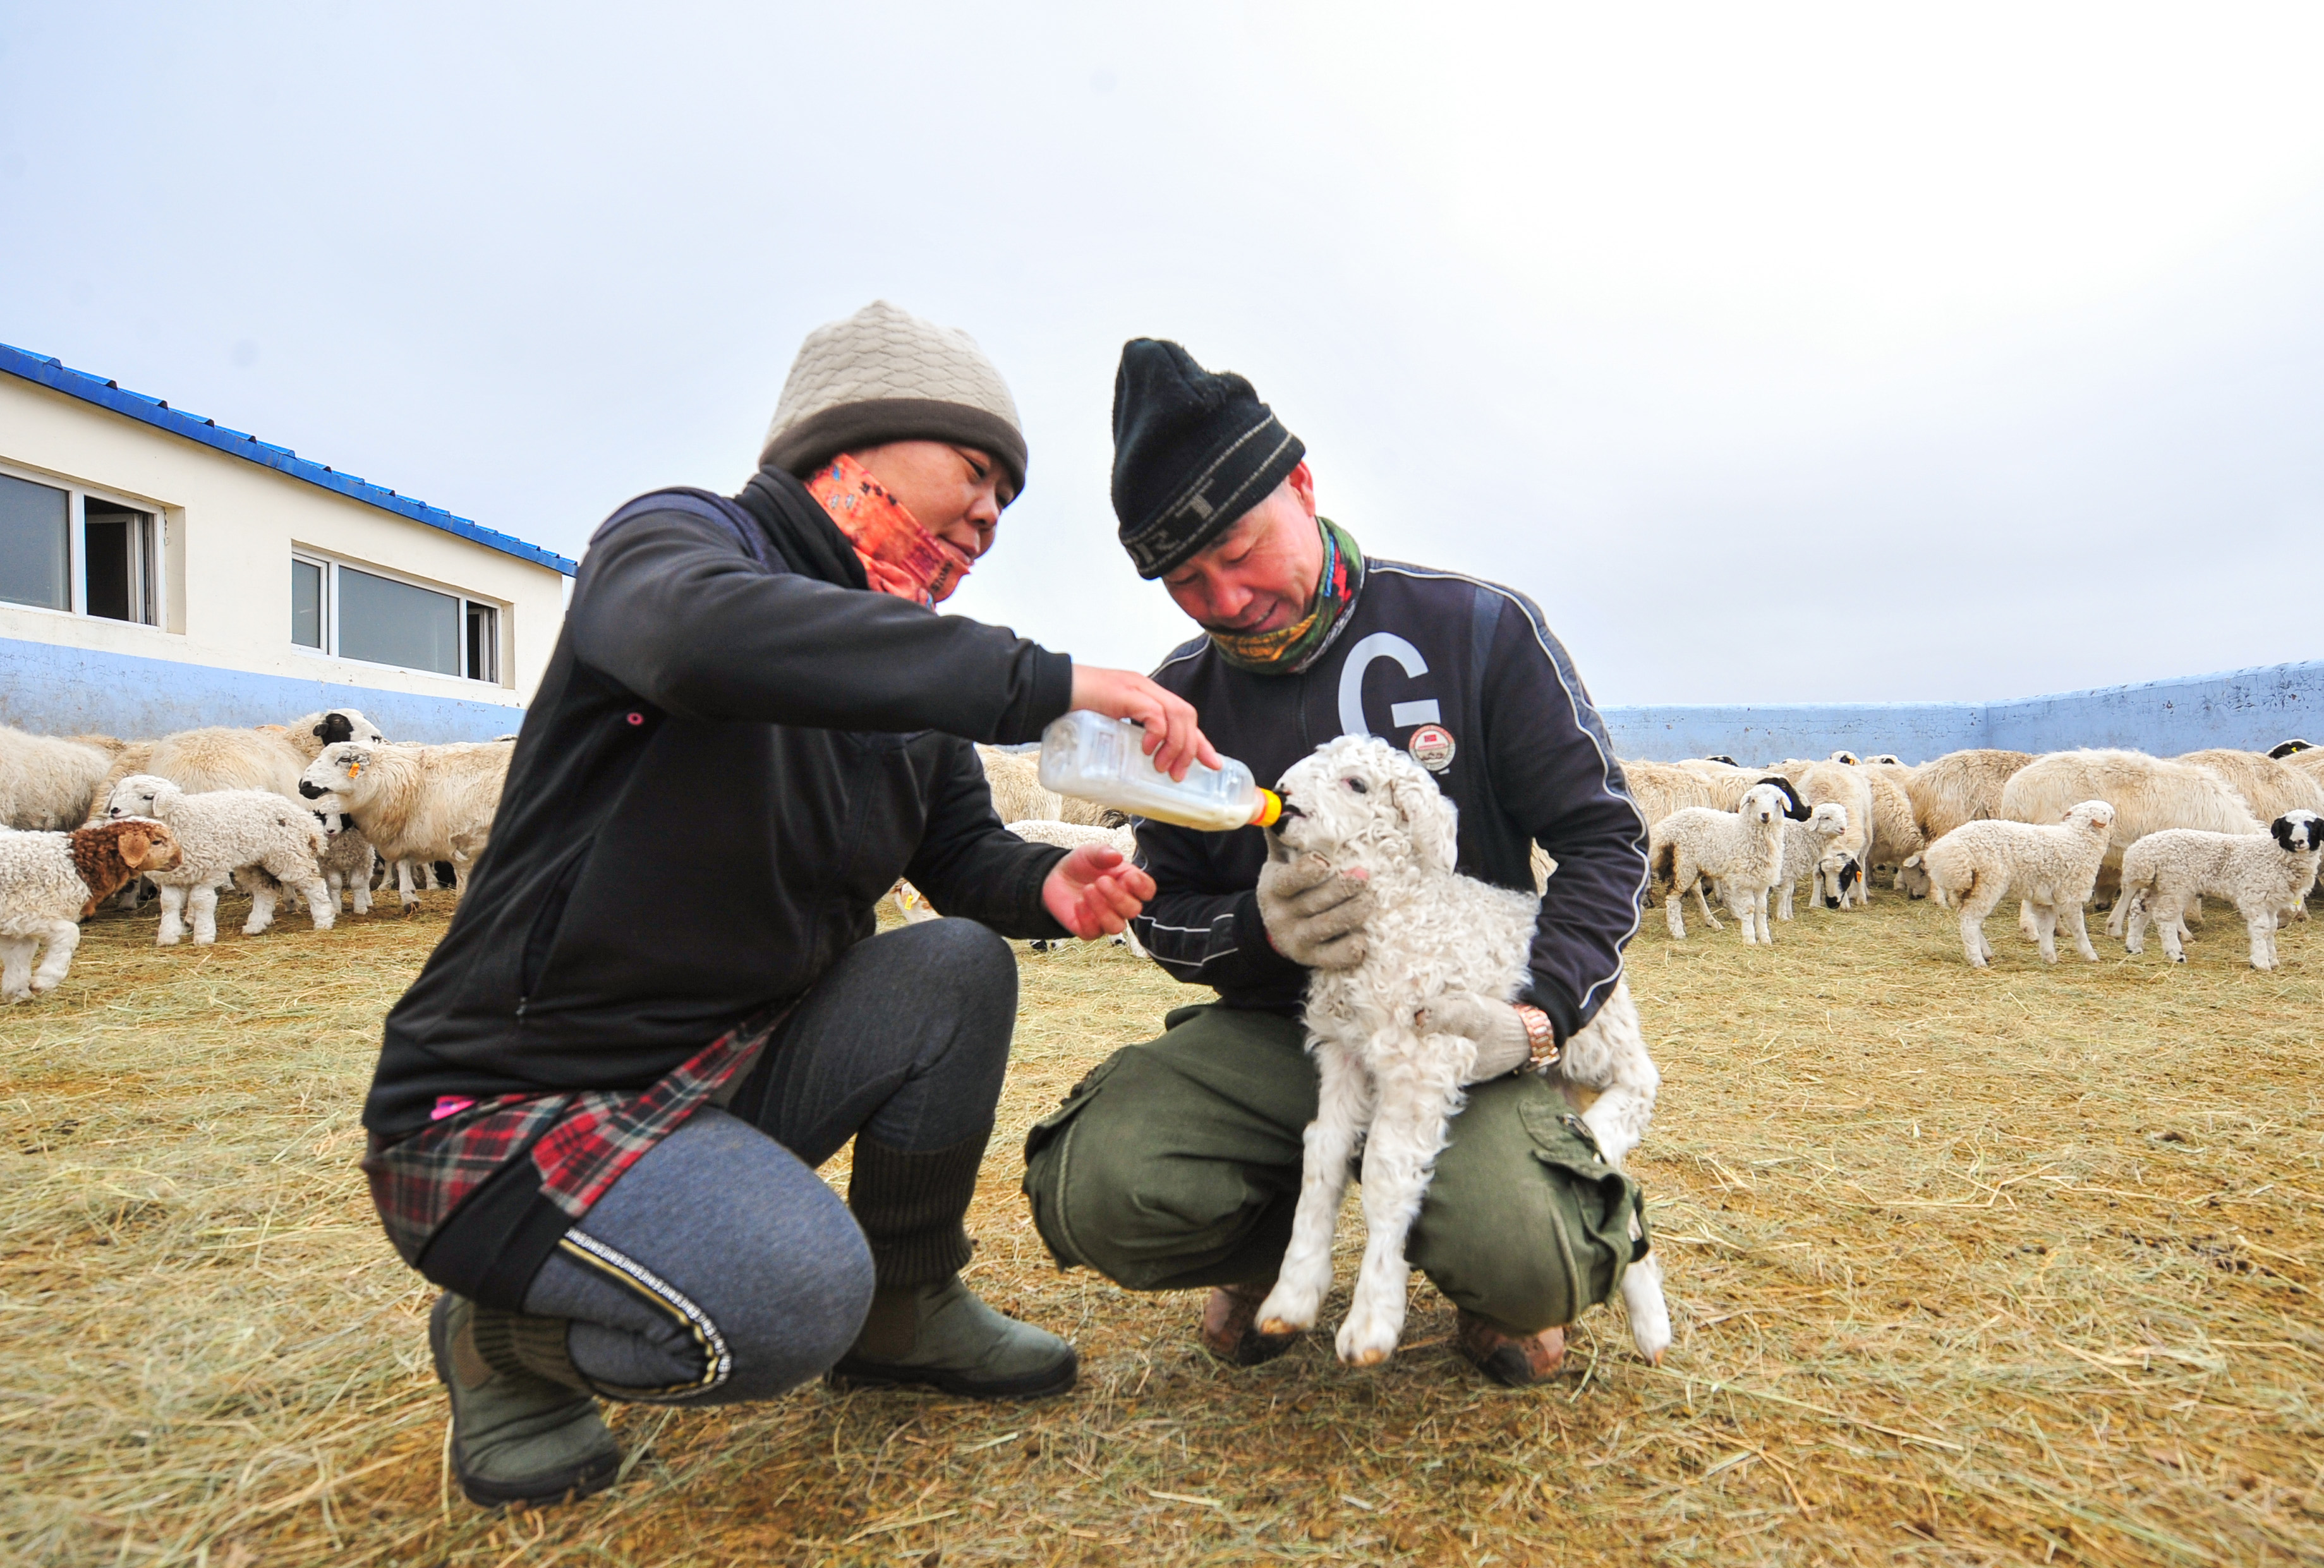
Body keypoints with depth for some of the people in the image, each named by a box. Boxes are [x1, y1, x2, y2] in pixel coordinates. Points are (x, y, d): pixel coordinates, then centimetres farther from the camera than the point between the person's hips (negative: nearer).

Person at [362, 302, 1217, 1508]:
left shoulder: (905, 674, 9)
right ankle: (504, 1339, 4)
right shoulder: (674, 539, -15)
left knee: (963, 965, -11)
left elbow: (961, 850, 8)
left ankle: (905, 1310, 8)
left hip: (729, 1067, 7)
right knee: (794, 1293, -29)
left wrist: (1046, 886, -17)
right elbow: (707, 634, -40)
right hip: (511, 1101, -7)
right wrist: (1050, 680, -39)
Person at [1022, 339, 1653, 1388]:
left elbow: (1603, 835, -3)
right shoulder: (1183, 698, 2)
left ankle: (1492, 1280, 12)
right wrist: (1256, 928, -16)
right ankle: (1279, 1240, 12)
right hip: (1272, 1030, 2)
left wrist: (1539, 1015, -18)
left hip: (1453, 1022, -2)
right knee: (1094, 1200, -23)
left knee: (1529, 1268, -30)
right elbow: (1164, 911, 9)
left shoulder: (1477, 630, -6)